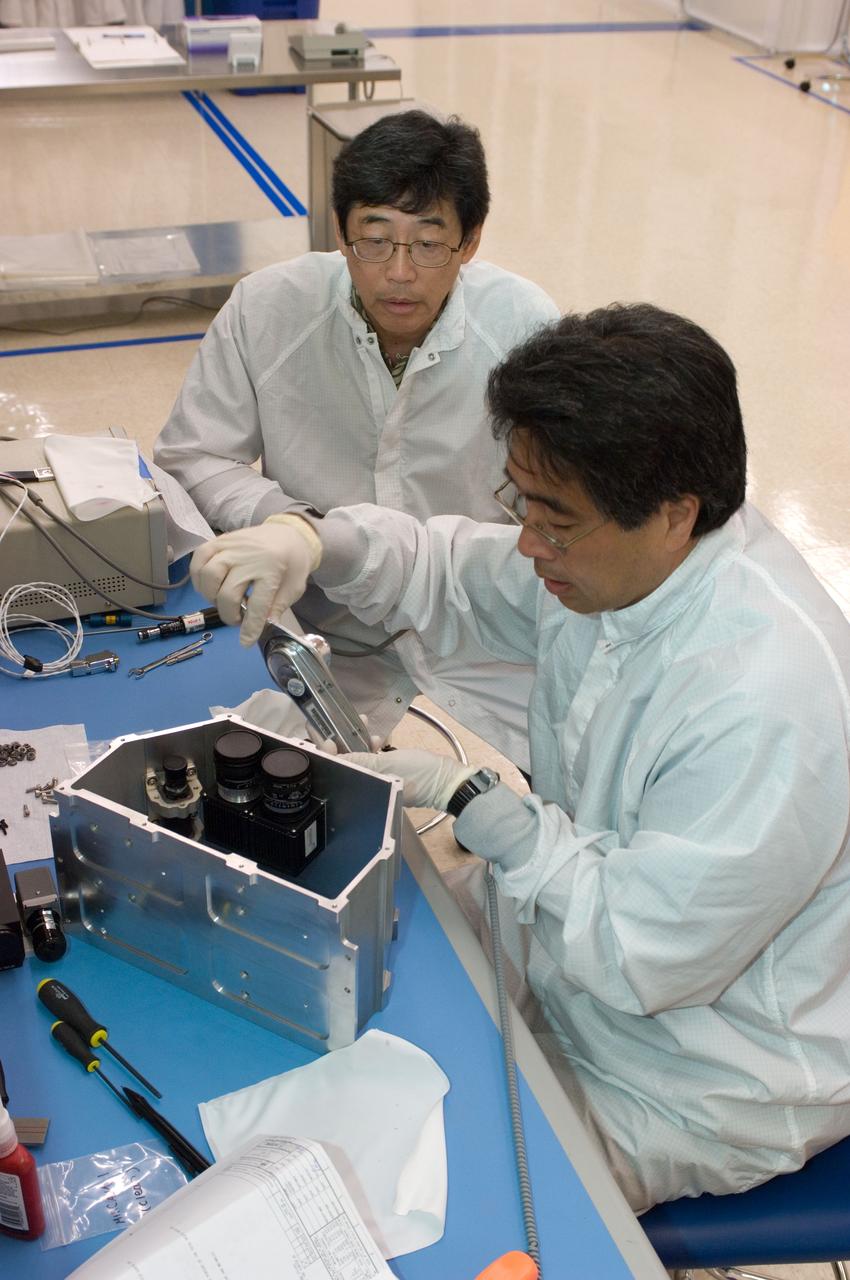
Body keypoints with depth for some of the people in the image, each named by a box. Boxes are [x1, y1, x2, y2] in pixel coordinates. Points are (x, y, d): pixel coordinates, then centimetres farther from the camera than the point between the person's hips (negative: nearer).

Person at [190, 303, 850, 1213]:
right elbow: (451, 575, 5)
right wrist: (317, 545, -16)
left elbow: (644, 951, -29)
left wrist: (462, 800, -23)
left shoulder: (769, 701, -37)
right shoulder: (612, 552, -11)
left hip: (698, 1093, -7)